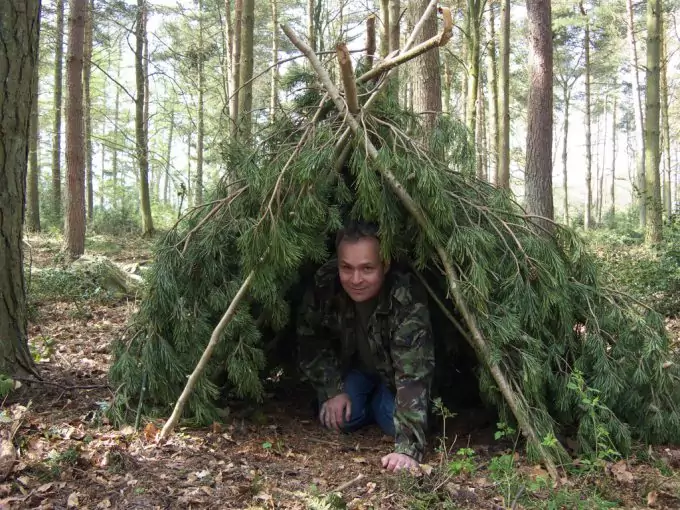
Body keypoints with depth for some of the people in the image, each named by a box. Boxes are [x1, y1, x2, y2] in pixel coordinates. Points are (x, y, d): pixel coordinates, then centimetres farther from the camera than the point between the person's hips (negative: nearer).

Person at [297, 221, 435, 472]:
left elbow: (414, 373, -47)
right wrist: (332, 390, -18)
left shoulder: (408, 298, -42)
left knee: (395, 422, -23)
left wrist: (408, 447, -55)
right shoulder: (324, 285, -29)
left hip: (392, 371, -2)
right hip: (352, 364, 3)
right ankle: (370, 399, 18)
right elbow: (310, 341, -10)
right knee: (340, 419, -17)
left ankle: (382, 401, 14)